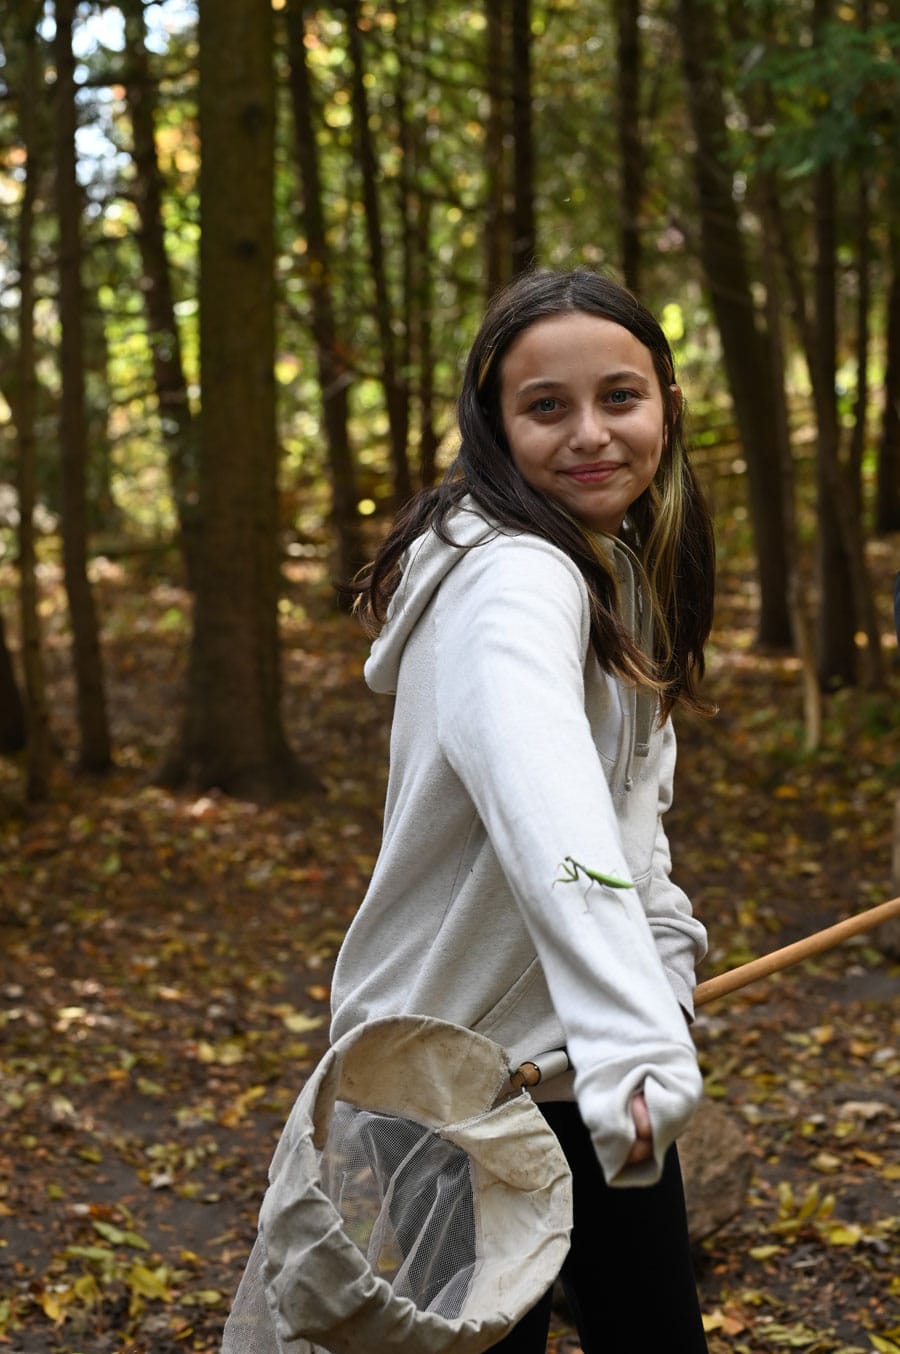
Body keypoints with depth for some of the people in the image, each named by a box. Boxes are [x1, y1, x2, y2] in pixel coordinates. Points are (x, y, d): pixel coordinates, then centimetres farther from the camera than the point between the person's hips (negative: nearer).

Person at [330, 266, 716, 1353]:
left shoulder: (621, 569, 7)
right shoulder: (510, 581, -25)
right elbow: (548, 815, -43)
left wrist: (665, 956, 5)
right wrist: (638, 1044, -56)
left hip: (595, 1057, 9)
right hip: (466, 1073, -9)